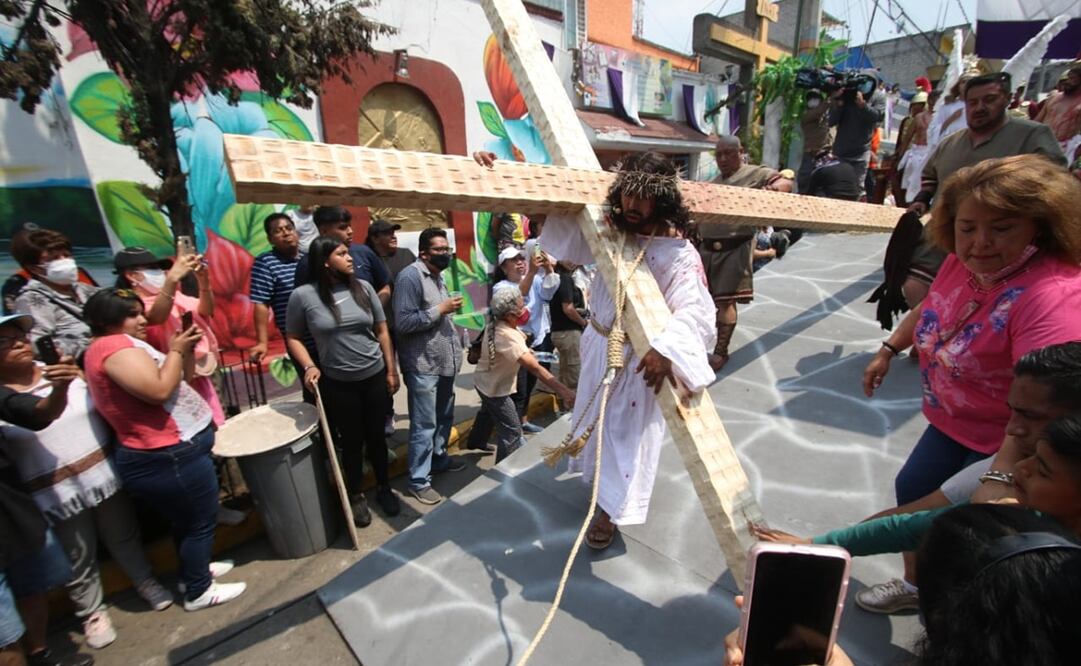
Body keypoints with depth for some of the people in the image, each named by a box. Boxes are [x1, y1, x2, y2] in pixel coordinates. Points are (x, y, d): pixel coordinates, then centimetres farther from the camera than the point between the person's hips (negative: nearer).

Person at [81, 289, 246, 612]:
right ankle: (198, 592, 22)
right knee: (201, 522, 6)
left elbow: (179, 379, 16)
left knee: (187, 521, 26)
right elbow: (159, 391, -29)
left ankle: (195, 570, 44)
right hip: (170, 456, -11)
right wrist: (175, 351, -16)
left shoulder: (121, 345, 15)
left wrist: (185, 351, 0)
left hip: (166, 453, 11)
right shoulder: (115, 345, -18)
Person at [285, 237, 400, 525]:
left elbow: (381, 331, 4)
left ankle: (384, 488, 36)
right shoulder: (303, 295, -10)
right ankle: (357, 496, 34)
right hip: (338, 383, -2)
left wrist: (391, 370, 5)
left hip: (375, 376, 2)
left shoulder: (363, 288, -2)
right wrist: (309, 366, -15)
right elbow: (293, 338, 1)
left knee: (376, 436, 15)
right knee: (351, 441, 13)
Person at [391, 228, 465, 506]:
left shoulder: (437, 275, 13)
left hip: (444, 361, 9)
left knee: (444, 417, 19)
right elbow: (403, 323, -21)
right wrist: (441, 310, -19)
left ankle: (439, 458, 38)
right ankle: (419, 481, 13)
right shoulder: (410, 276, -15)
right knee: (425, 426, 0)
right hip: (423, 365, -9)